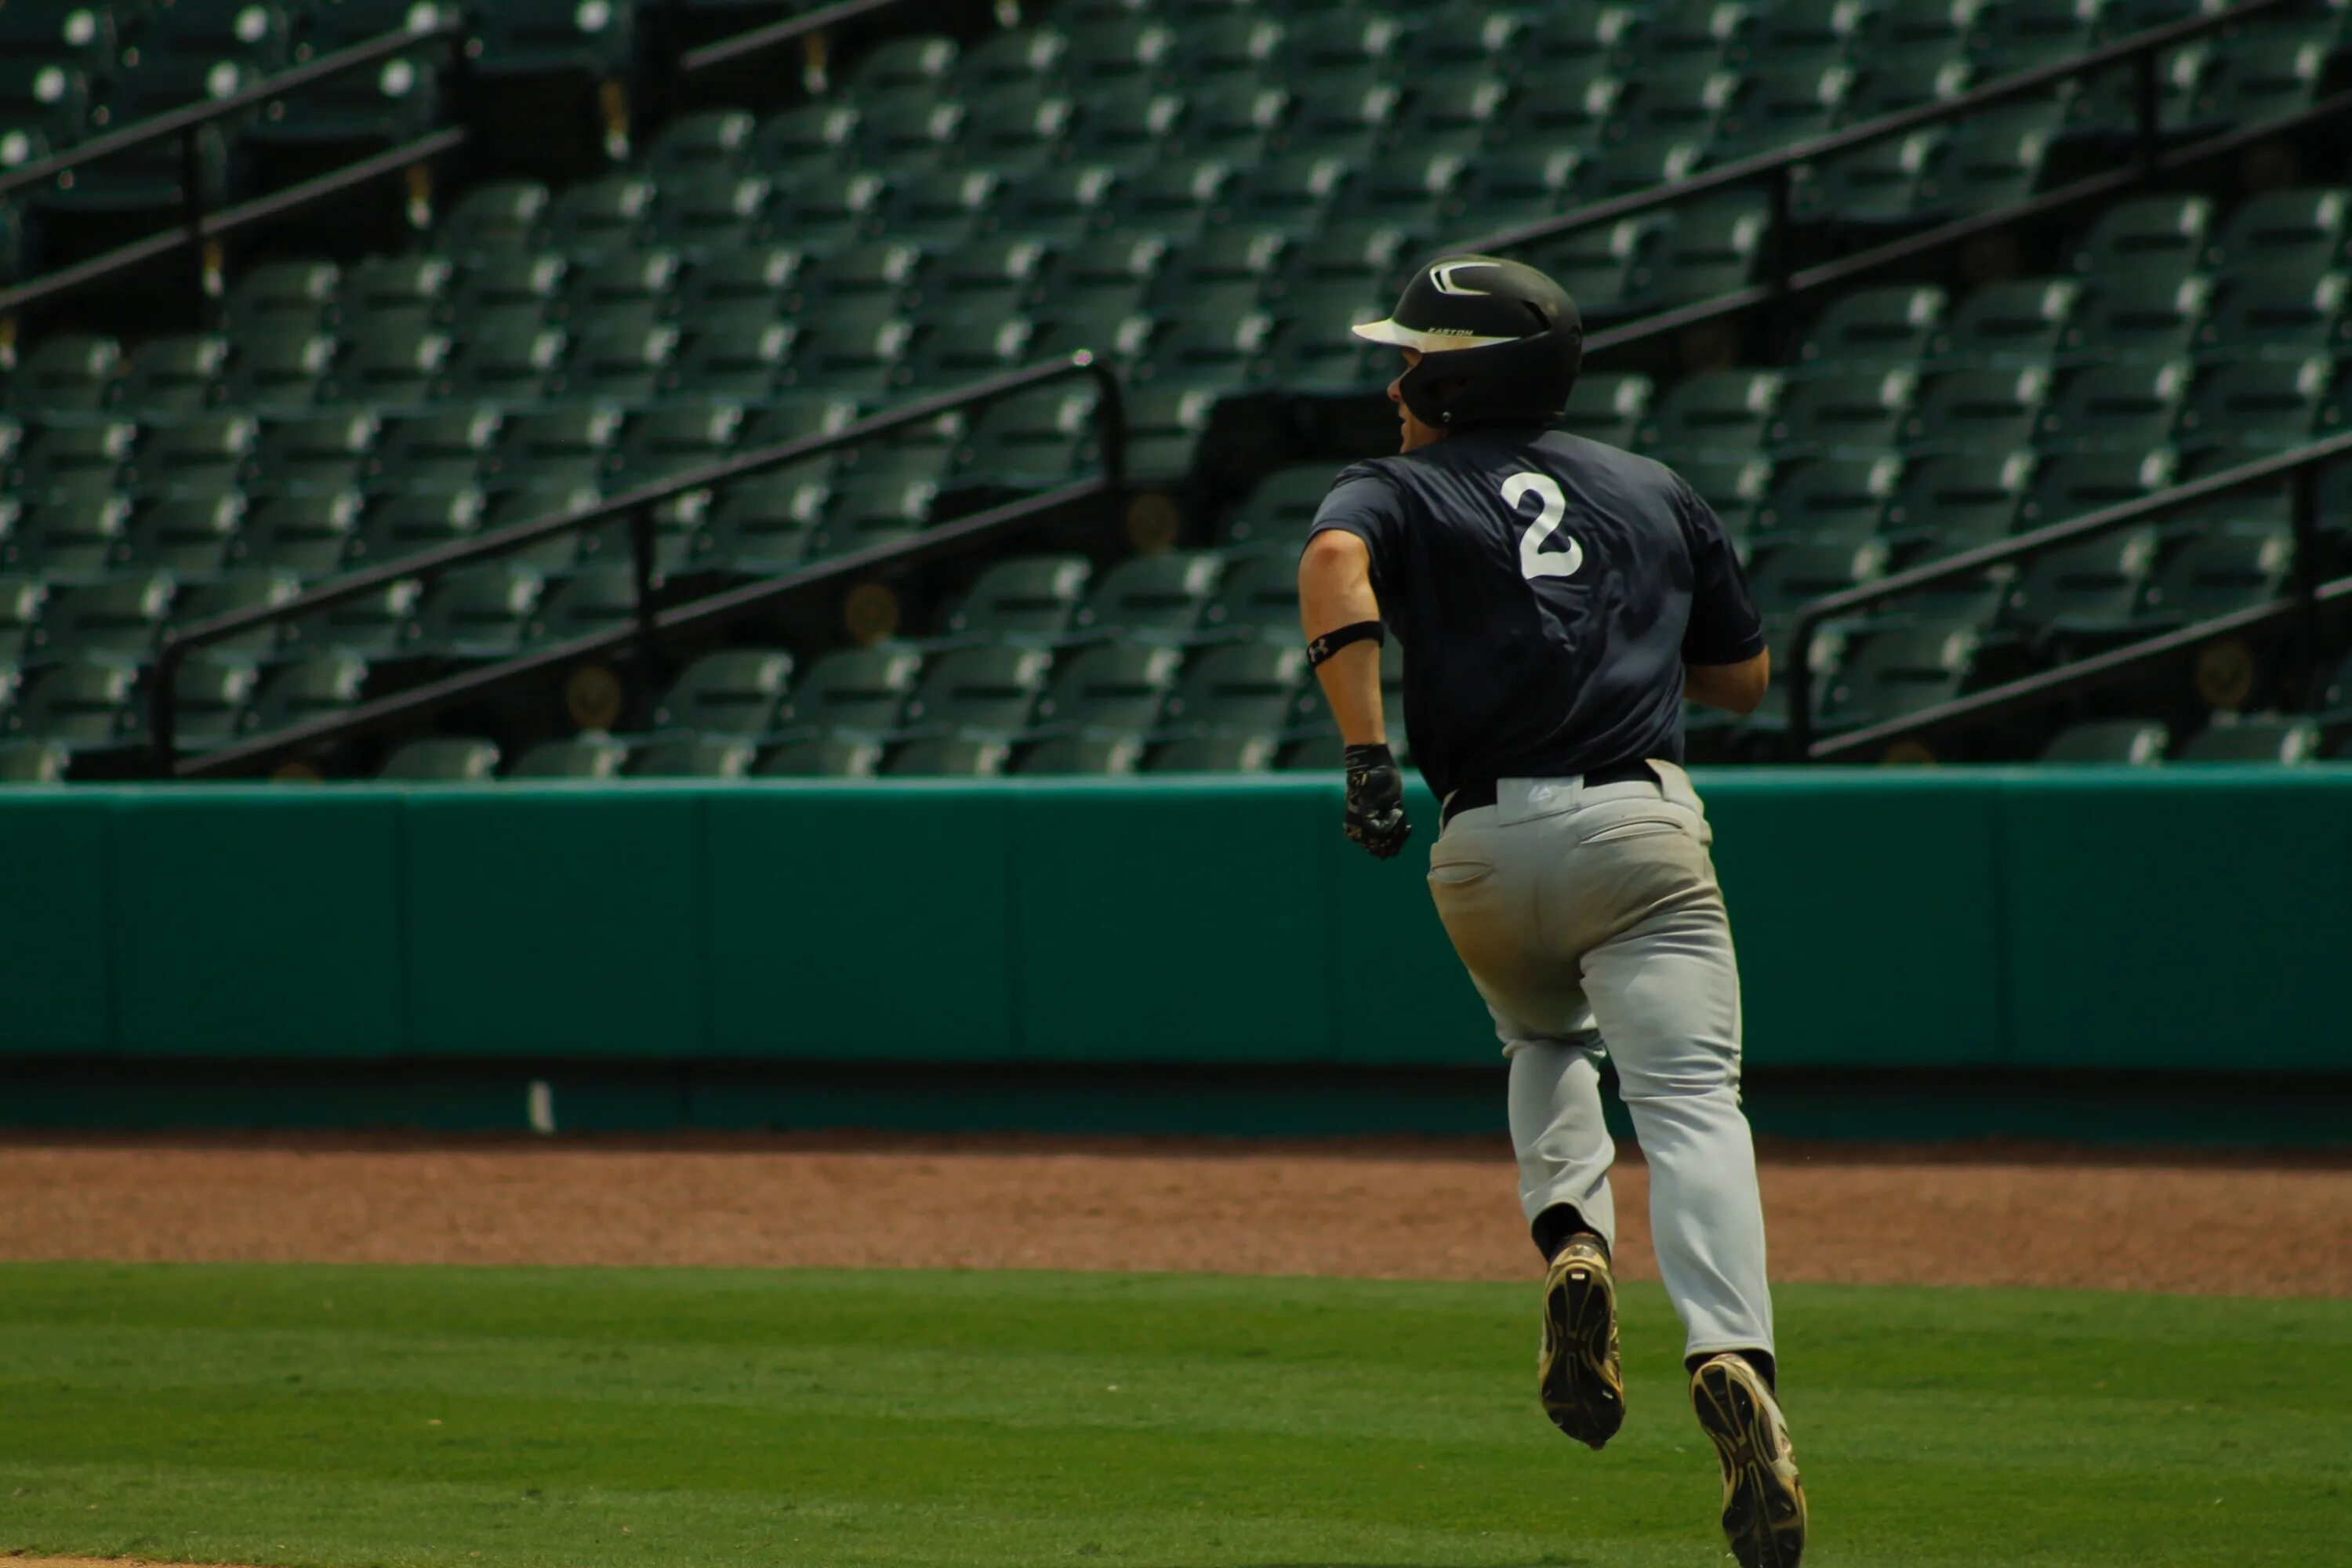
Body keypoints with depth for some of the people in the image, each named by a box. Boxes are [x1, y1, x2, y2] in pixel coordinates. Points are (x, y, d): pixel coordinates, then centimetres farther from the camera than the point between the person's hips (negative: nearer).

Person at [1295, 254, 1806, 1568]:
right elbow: (1745, 678, 24)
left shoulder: (1398, 491, 12)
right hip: (1641, 823, 0)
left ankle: (1573, 1244, 5)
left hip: (1487, 844, 0)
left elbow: (1336, 561, -13)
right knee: (1690, 1099, -12)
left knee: (1546, 1038, 31)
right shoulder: (1655, 490, 20)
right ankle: (1732, 1359, -35)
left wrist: (1365, 746, -21)